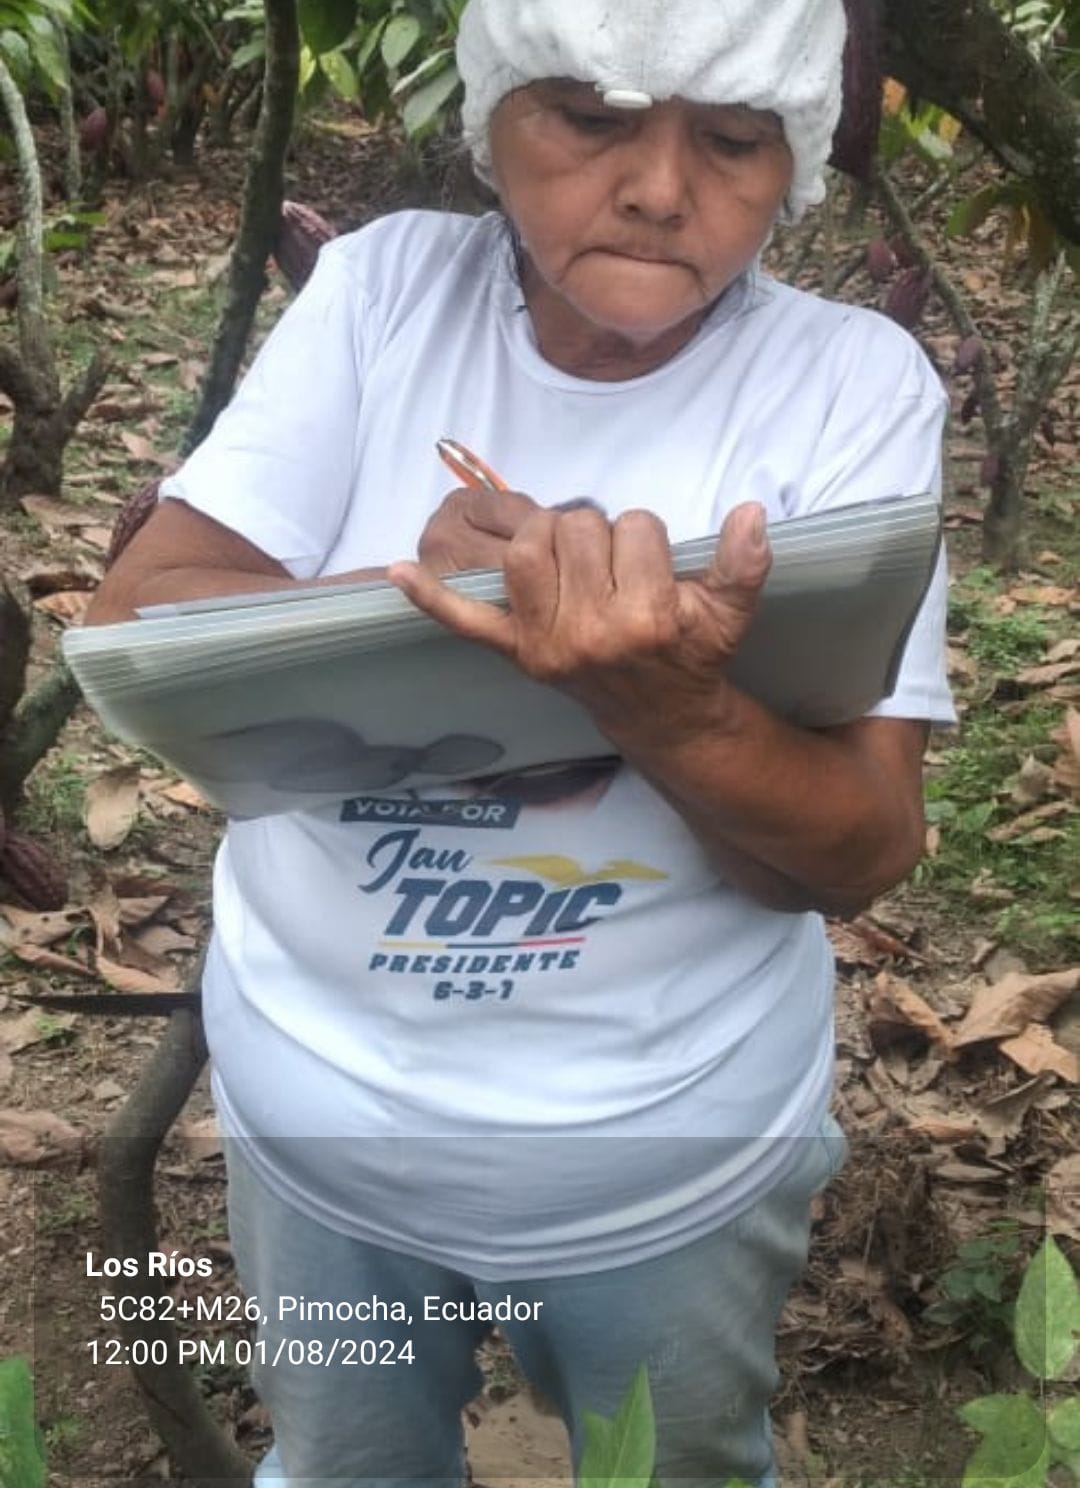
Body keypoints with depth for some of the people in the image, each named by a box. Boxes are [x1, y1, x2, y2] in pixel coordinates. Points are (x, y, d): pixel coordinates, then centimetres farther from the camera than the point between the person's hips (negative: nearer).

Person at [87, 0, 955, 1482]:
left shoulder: (852, 381, -14)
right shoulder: (385, 287, -10)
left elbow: (864, 849, -17)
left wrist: (666, 706, -38)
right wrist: (422, 596, -32)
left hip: (669, 1162, -1)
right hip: (320, 1123, 2)